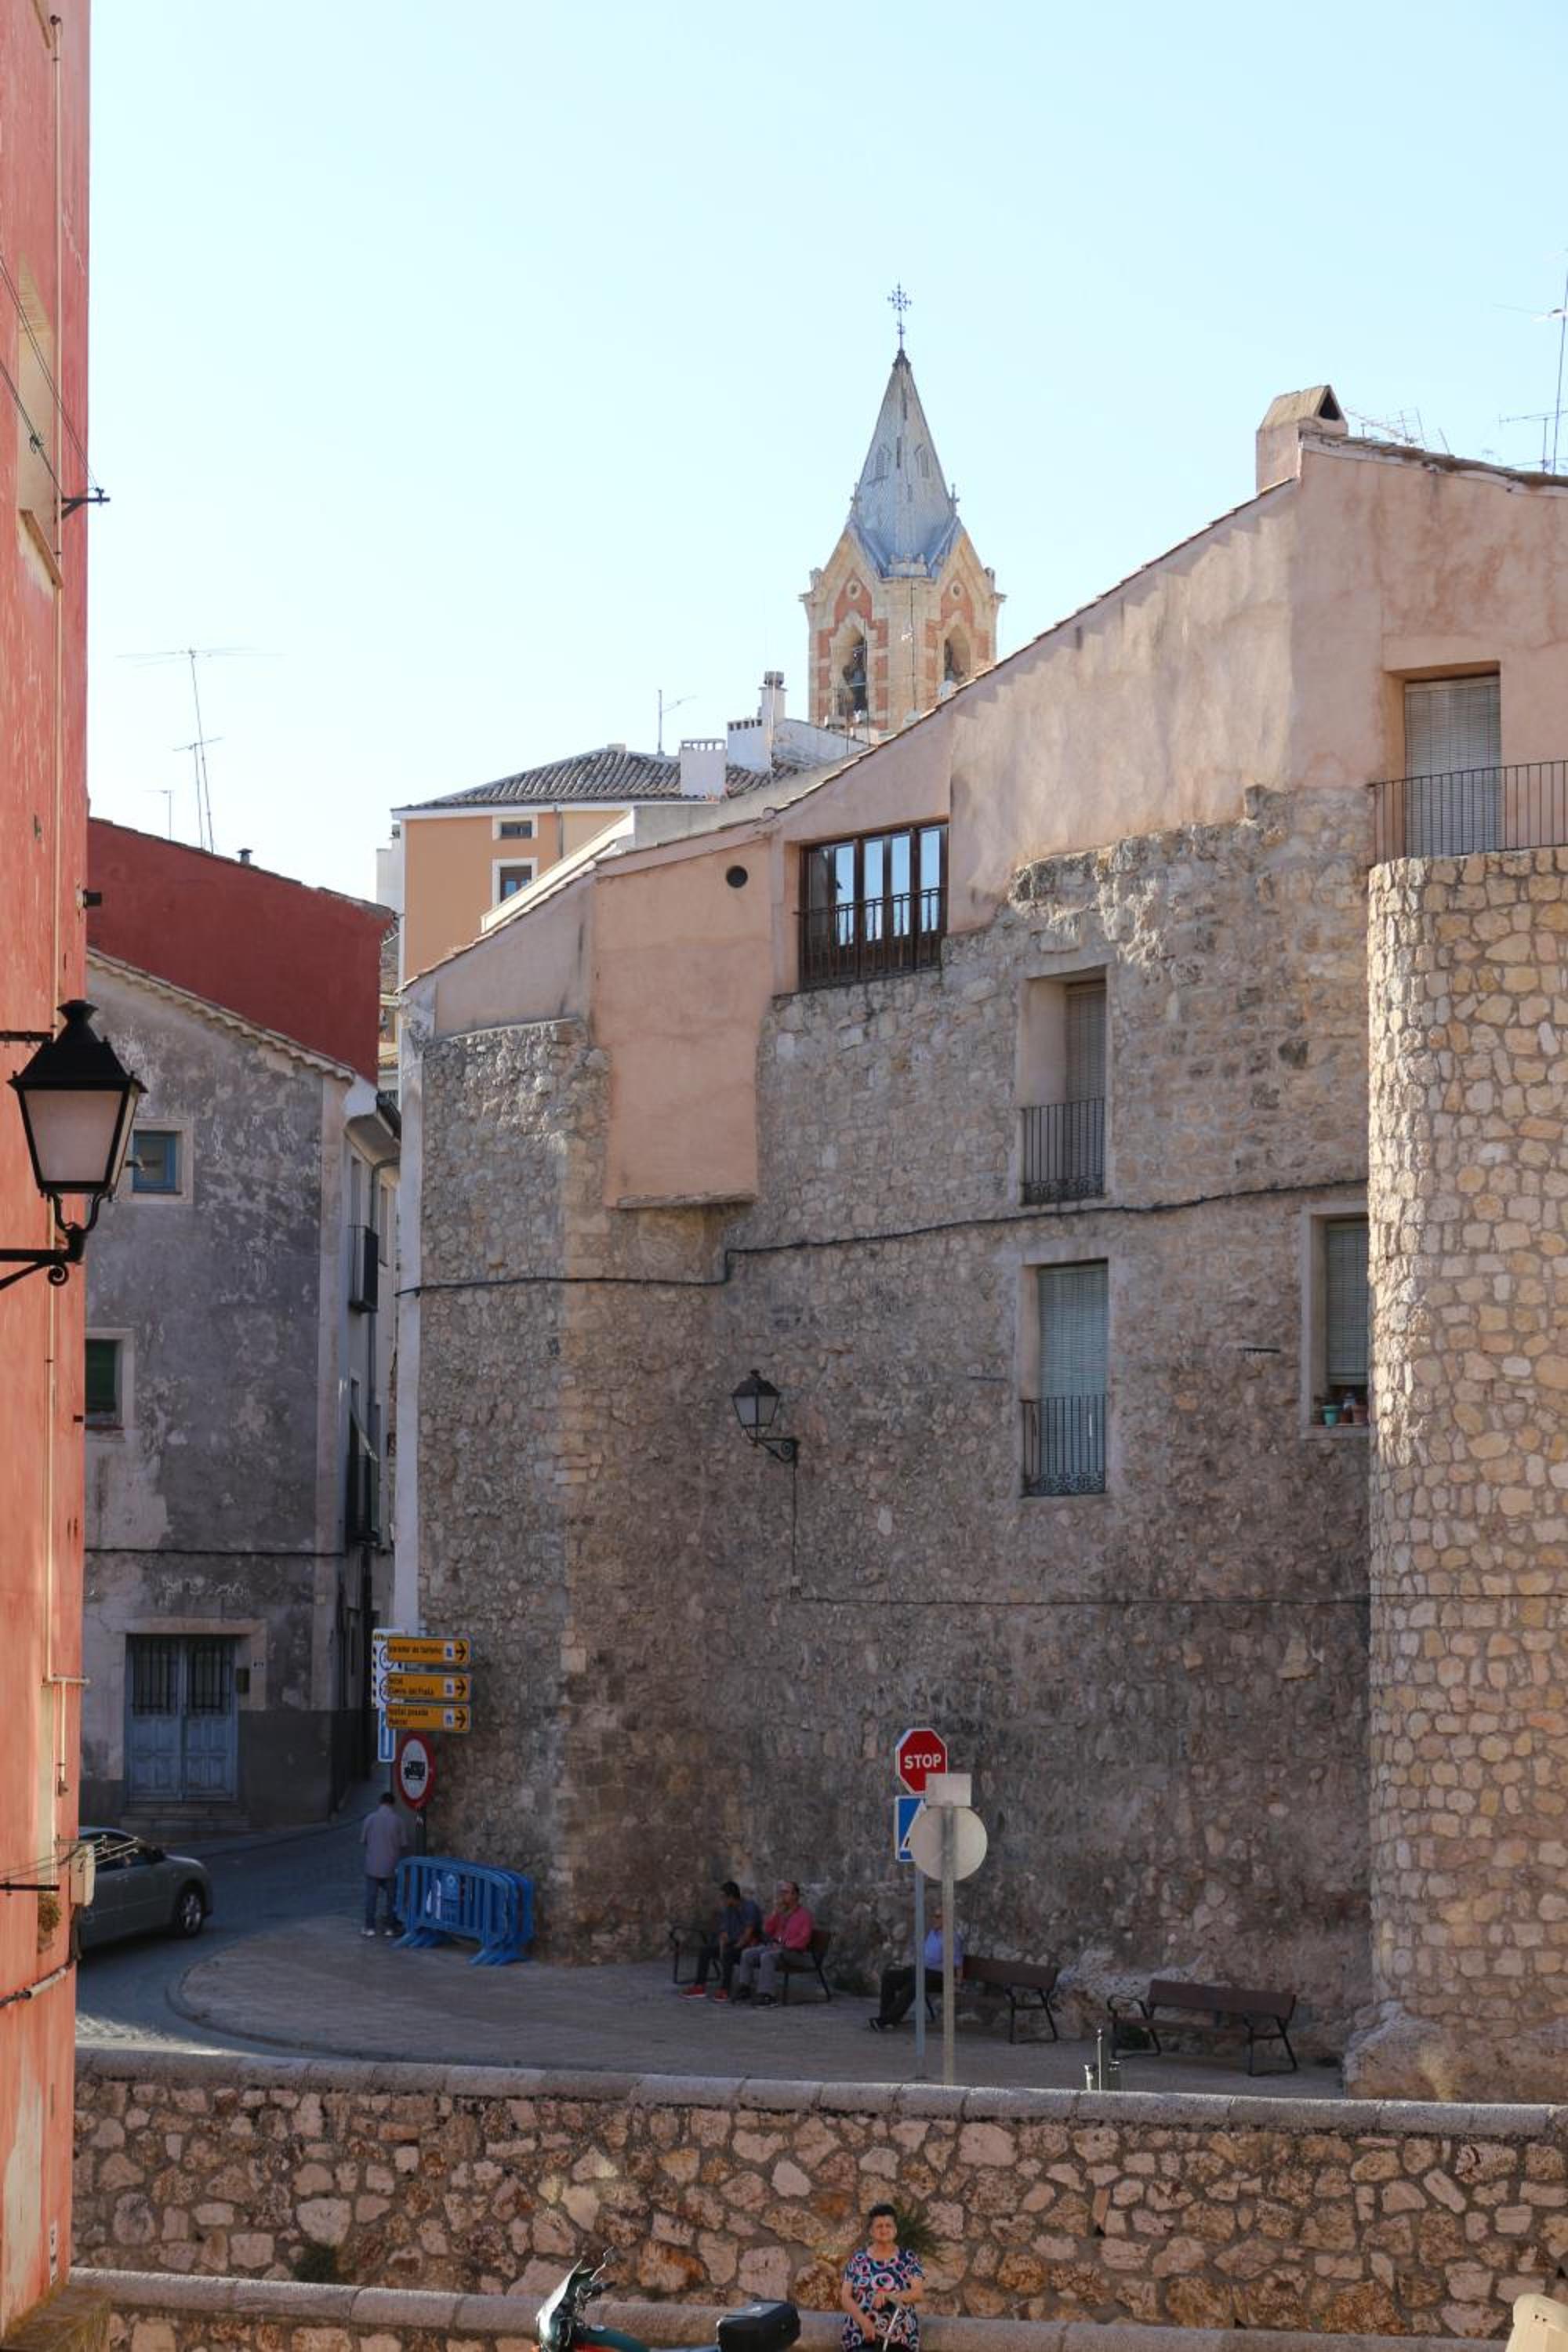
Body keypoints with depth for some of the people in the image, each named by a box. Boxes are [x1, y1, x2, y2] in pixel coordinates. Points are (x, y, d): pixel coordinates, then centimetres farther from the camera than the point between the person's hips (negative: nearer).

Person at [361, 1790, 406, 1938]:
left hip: (373, 1865, 0)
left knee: (371, 1896, 7)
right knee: (392, 1897, 10)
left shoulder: (370, 1819, -6)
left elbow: (363, 1841, 0)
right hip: (391, 1866, 0)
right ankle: (391, 1927, 12)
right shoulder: (396, 1820, -8)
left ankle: (370, 1927, 9)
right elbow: (402, 1844, -5)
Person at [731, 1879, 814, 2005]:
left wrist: (783, 1946, -19)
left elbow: (803, 1939, -13)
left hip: (792, 1951, -7)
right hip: (773, 1947, 7)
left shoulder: (804, 1914, -4)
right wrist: (776, 1912, 0)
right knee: (747, 1954, -12)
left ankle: (766, 1995, -40)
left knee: (767, 1957, -35)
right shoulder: (782, 1912, 17)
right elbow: (767, 1930, 11)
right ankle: (744, 1989, -13)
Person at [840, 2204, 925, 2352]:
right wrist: (864, 2321, -15)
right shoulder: (858, 2260, 9)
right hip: (861, 2338, 1)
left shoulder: (909, 2259, 6)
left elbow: (919, 2294, -5)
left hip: (899, 2338, -1)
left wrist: (888, 2296, -22)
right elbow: (845, 2297, 3)